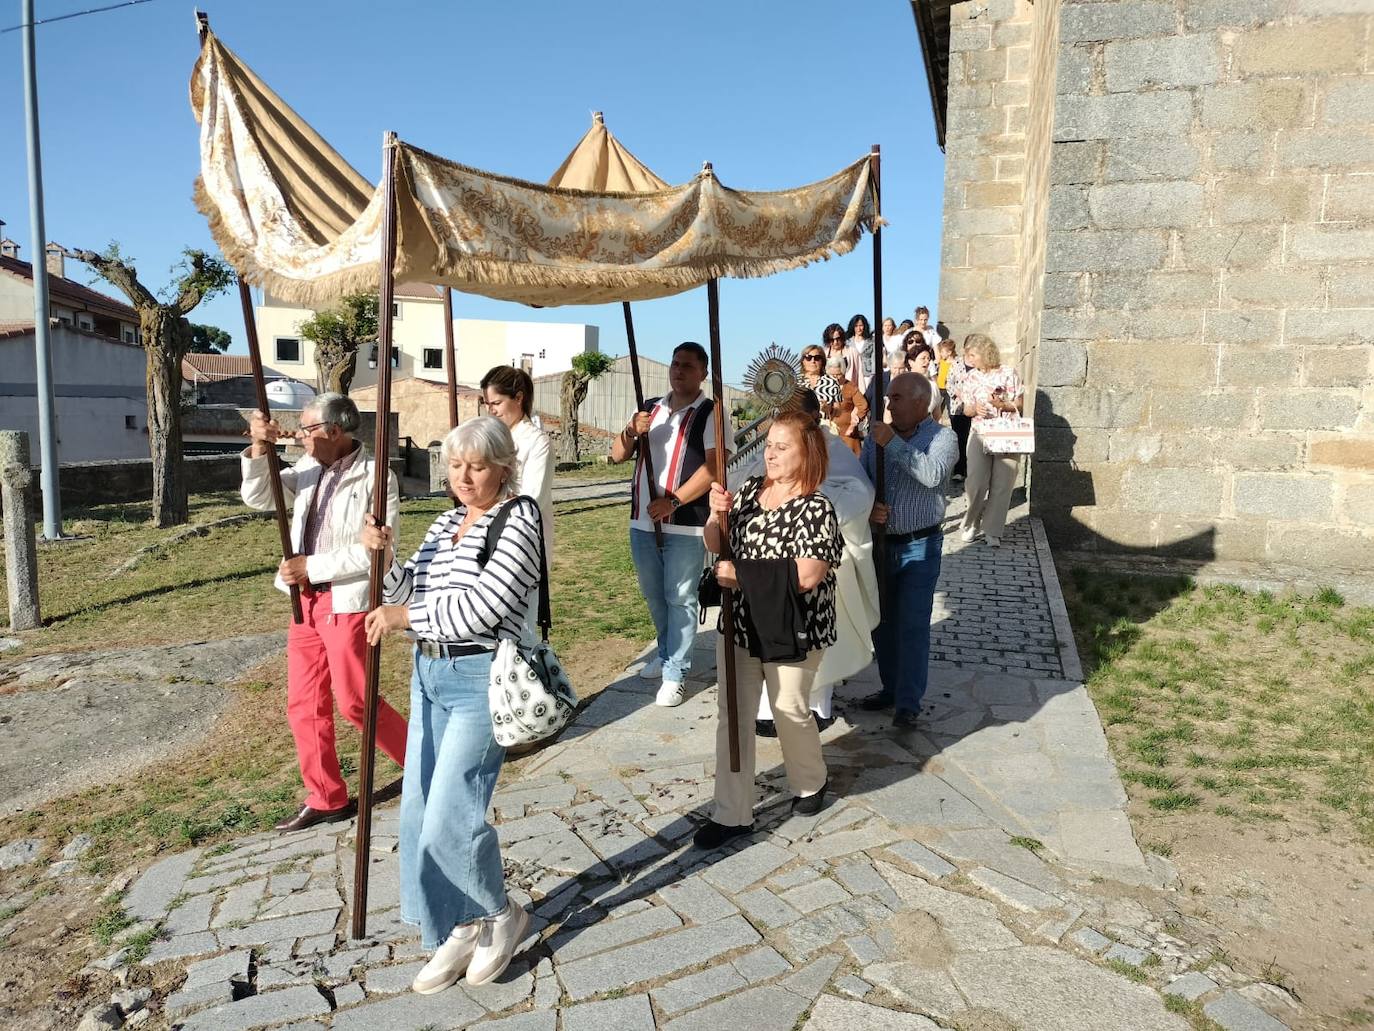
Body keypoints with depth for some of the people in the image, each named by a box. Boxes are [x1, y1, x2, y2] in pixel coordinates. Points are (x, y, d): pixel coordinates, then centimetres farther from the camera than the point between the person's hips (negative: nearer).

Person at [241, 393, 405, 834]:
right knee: (304, 704, 11)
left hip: (348, 602, -7)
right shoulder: (308, 468, 6)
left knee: (354, 702, -1)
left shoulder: (375, 476, -14)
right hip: (306, 600, 7)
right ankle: (326, 799, 25)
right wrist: (259, 449, -8)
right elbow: (259, 498, 6)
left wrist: (311, 567, -16)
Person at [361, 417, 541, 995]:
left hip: (483, 679, -8)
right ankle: (461, 929, 27)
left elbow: (483, 606, -20)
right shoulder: (446, 523, 13)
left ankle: (501, 915, 20)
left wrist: (404, 616, -14)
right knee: (419, 813, 10)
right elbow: (411, 596, 10)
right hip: (429, 673, 8)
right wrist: (386, 559, -8)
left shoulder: (518, 520, -10)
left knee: (450, 817, -7)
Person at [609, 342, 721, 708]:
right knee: (654, 595, 18)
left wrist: (673, 501, -21)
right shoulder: (649, 409, 13)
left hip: (686, 523, -6)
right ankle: (667, 653, 38)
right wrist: (631, 431, -12)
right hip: (642, 521, 6)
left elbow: (714, 466, -15)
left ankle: (676, 674, 8)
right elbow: (617, 455, 9)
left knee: (680, 598, 0)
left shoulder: (710, 413, -5)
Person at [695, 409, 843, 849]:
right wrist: (716, 516, -14)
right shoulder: (750, 490, 2)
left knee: (790, 710, 13)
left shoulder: (816, 509, -16)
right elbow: (716, 546, 8)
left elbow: (806, 575, -27)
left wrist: (741, 575, -23)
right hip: (740, 623, 5)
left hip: (792, 632, -5)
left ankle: (811, 783, 43)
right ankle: (732, 813, 19)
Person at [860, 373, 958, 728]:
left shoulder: (942, 437, -6)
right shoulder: (877, 435, 5)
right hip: (879, 542, 5)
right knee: (881, 622, 14)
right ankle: (891, 687, 30)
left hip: (920, 547, -5)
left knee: (913, 626, -2)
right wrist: (868, 507, -15)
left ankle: (908, 702, 9)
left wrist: (894, 443, -25)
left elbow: (933, 474, -25)